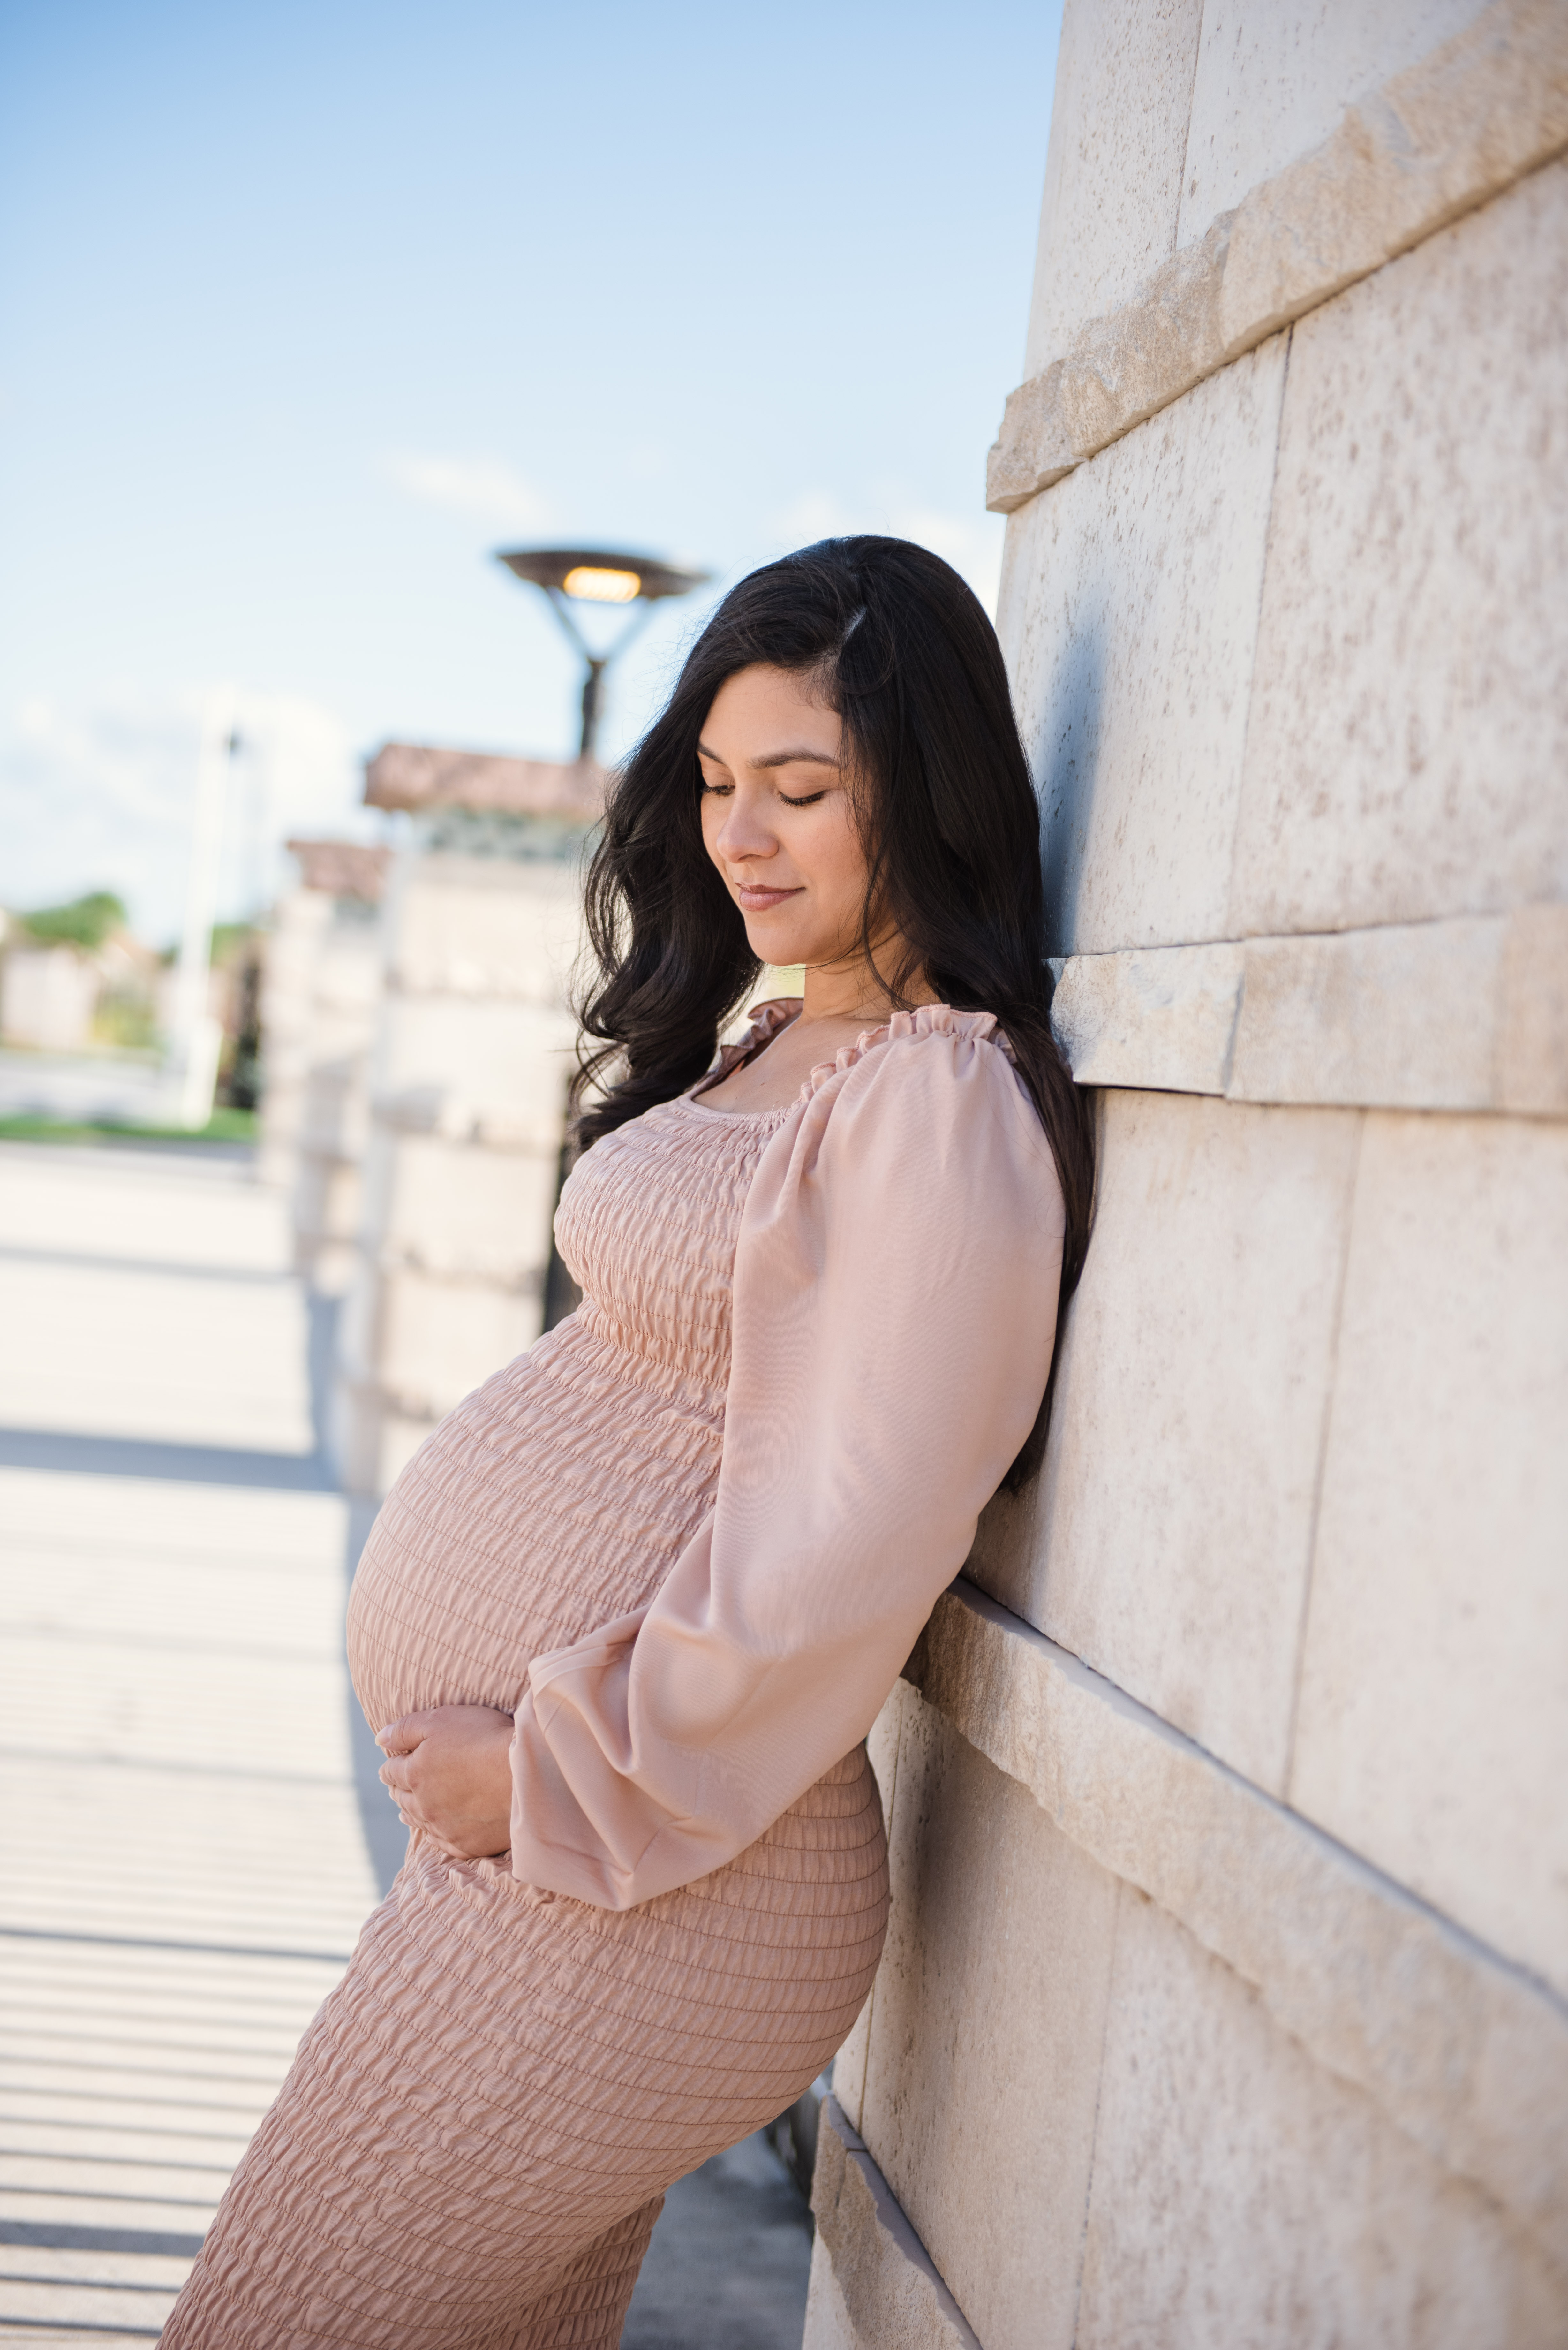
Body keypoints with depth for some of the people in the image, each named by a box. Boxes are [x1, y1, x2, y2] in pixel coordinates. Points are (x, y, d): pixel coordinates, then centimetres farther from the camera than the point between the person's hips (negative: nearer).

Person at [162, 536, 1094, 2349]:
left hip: (629, 1869, -9)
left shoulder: (940, 1105, -19)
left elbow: (842, 1557, -24)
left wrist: (556, 1774, -15)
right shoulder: (783, 1043, 13)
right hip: (528, 1843, 9)